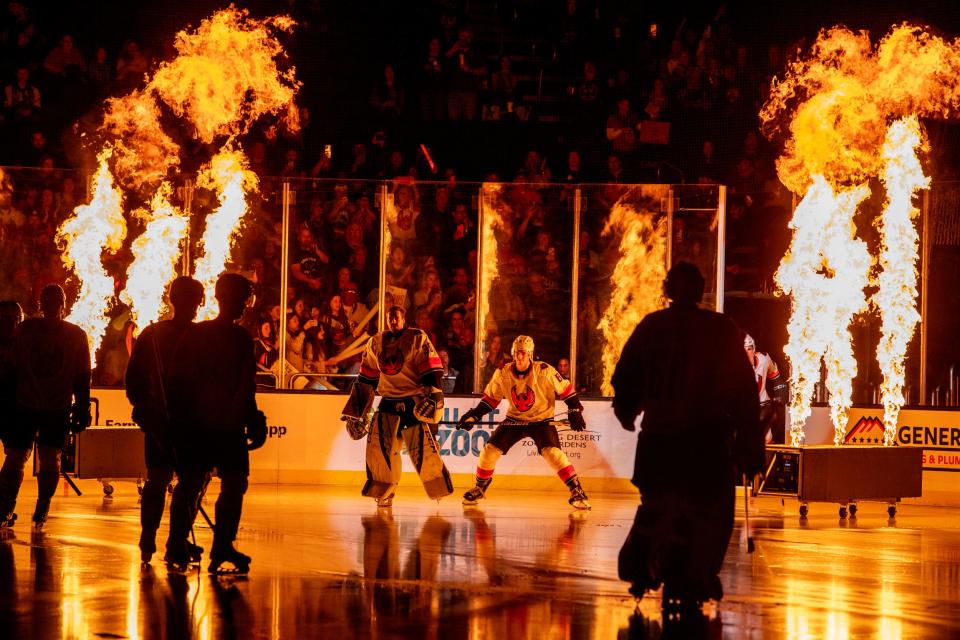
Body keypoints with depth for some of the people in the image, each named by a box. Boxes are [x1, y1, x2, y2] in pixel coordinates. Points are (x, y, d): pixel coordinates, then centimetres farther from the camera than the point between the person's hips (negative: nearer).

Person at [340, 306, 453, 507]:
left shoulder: (418, 339, -4)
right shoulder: (376, 343, 10)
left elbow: (432, 369, -10)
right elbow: (366, 379, 16)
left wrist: (433, 396, -23)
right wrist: (356, 413, 16)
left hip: (416, 401, -4)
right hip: (389, 401, 4)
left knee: (423, 448, -9)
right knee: (379, 445, -7)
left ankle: (439, 488, 8)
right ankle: (384, 493, 3)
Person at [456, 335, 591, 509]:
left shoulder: (545, 372, -20)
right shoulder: (503, 373, -10)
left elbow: (565, 389, -8)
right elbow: (491, 398, 4)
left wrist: (575, 412, -13)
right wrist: (473, 416, -2)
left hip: (541, 420, -3)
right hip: (514, 420, 4)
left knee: (552, 453, -25)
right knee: (490, 451, -4)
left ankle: (577, 491, -16)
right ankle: (480, 489, 19)